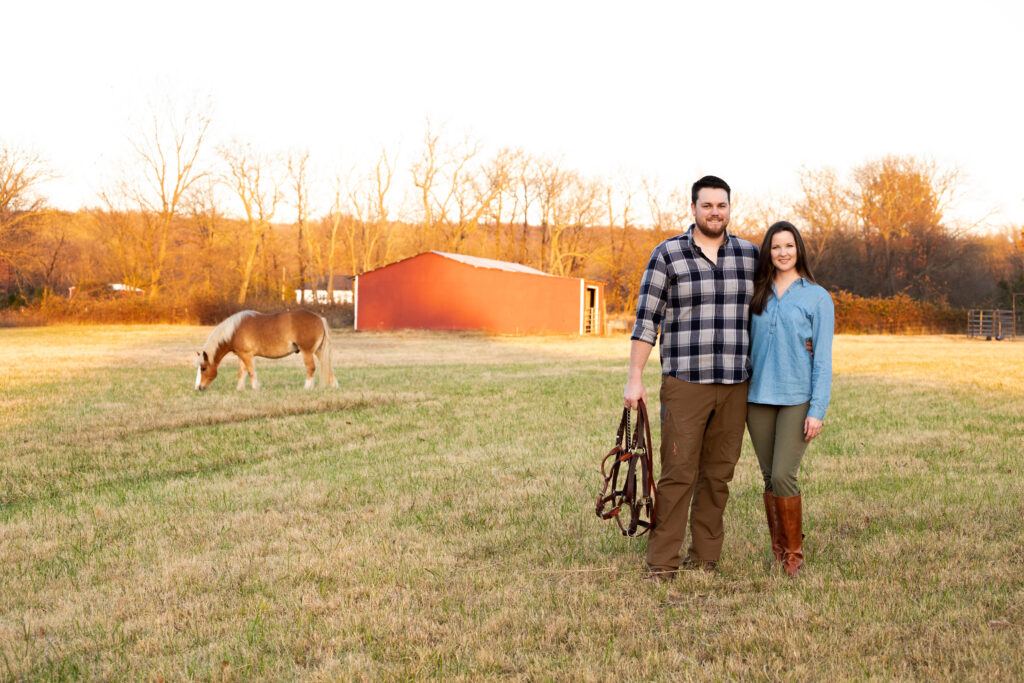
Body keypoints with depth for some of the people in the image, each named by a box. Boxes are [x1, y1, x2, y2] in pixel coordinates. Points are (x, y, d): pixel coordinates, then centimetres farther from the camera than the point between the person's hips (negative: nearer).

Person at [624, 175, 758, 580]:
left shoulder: (750, 256, 9)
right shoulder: (667, 255, -1)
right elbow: (646, 318, -2)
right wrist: (634, 378, -7)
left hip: (734, 386, 3)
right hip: (684, 383, -3)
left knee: (718, 475, 7)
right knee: (677, 474, -6)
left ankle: (704, 560, 16)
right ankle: (661, 563, 0)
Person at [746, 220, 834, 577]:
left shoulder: (817, 297, 1)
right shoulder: (757, 295, 10)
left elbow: (822, 359, -2)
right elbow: (748, 346, 13)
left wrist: (817, 410, -9)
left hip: (797, 399, -3)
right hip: (759, 398, 4)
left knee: (783, 476, -12)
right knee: (769, 478, 6)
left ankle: (794, 554, 1)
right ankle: (777, 553, 15)